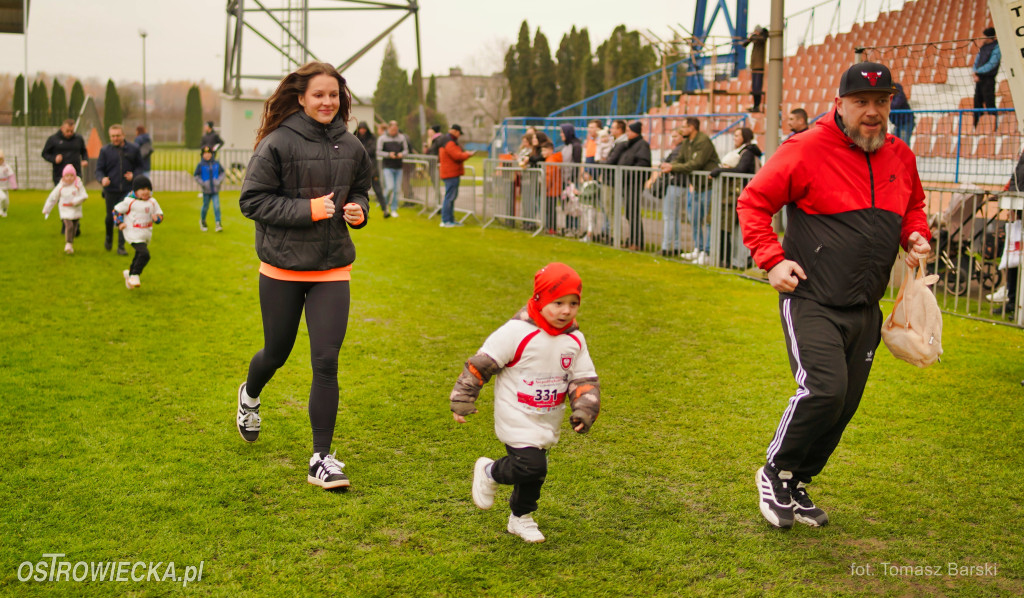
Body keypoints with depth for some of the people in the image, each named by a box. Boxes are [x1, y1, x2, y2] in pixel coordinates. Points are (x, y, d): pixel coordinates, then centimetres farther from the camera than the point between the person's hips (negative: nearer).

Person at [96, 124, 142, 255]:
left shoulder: (133, 149, 4)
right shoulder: (105, 150, 2)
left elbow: (140, 166, 13)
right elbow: (99, 170, 2)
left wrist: (134, 175, -8)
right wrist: (102, 179, -19)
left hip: (127, 190, 0)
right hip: (111, 190, 0)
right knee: (110, 217, 5)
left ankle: (121, 246, 3)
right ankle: (109, 237, 35)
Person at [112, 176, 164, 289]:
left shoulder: (152, 202, 4)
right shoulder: (129, 201, -11)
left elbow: (160, 214, 10)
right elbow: (116, 210, -1)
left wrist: (157, 218, -13)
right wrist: (119, 223, -12)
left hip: (147, 234, 7)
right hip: (134, 235, -7)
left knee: (139, 256, 21)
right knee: (144, 254, -23)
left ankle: (129, 273, 45)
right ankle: (134, 275, -6)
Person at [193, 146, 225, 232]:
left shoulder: (216, 164, 2)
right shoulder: (200, 165, -5)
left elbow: (222, 172, 13)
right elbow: (195, 176, 0)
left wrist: (219, 181, -3)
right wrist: (203, 183, -11)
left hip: (215, 190, 1)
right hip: (206, 190, -1)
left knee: (217, 207, -10)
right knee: (205, 207, 10)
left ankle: (218, 224, -11)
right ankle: (202, 221, 35)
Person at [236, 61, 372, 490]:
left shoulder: (350, 147, 3)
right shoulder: (277, 144, -12)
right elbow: (252, 200, -11)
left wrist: (358, 210, -4)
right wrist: (307, 209, -19)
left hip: (333, 268, 3)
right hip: (282, 268, -2)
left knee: (326, 361, -5)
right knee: (277, 353, 15)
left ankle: (321, 459, 3)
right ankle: (250, 395, 52)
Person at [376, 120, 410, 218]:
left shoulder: (402, 137, 8)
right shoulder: (382, 138, -1)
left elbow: (406, 149, 12)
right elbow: (378, 152, -3)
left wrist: (402, 154, -10)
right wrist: (389, 154, -18)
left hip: (398, 167, 4)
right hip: (387, 167, -4)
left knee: (397, 189, 5)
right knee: (389, 187, -16)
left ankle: (394, 209, 17)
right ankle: (384, 203, 12)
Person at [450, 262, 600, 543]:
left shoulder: (575, 340, -1)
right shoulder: (516, 333, -19)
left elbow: (585, 380, 4)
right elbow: (481, 364, -14)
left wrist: (584, 411, -12)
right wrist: (462, 401, -12)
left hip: (547, 423, 6)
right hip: (517, 420, -6)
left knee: (533, 472, 15)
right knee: (531, 466, -20)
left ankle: (521, 518, 40)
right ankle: (489, 472, 9)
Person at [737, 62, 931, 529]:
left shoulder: (901, 158, 9)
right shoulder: (806, 151, -10)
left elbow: (913, 206, 27)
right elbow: (753, 202, -5)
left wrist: (915, 235, 5)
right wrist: (772, 259, -15)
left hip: (865, 308, 6)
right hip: (812, 301, -6)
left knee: (846, 404, 8)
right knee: (825, 390, -21)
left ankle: (797, 485, 27)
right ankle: (775, 473, 4)